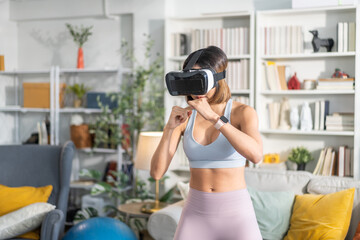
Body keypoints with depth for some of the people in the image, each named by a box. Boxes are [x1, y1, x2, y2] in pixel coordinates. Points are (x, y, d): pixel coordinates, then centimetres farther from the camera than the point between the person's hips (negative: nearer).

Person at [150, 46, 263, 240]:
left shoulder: (243, 113, -7)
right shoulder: (184, 117, 1)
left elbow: (255, 155, -27)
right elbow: (156, 172, -6)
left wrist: (213, 117, -31)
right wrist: (169, 128, -20)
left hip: (235, 215, -3)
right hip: (196, 215, 3)